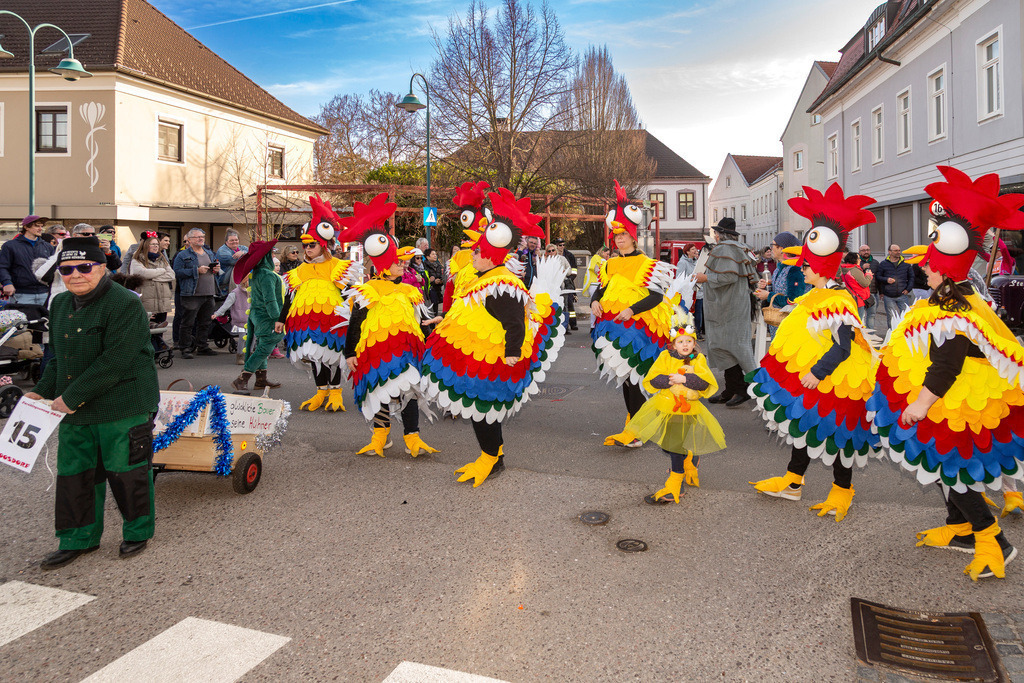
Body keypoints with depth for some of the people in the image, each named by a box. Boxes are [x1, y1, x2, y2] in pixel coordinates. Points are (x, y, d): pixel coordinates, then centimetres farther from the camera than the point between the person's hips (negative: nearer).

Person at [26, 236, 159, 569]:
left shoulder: (125, 305, -17)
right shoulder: (61, 305, 10)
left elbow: (114, 362, -22)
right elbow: (59, 356, 20)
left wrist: (72, 397, -20)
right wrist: (43, 390, 6)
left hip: (122, 410, -7)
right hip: (74, 410, 8)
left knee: (126, 473, 5)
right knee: (73, 473, 13)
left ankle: (137, 531, 26)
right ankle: (78, 540, 29)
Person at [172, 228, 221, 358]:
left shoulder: (210, 253, 17)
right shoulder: (182, 255, -3)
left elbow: (215, 266, 29)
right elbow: (177, 272, -14)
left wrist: (217, 269, 5)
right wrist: (196, 270, -19)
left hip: (209, 294, 6)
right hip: (191, 295, -6)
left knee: (205, 323, 13)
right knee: (188, 323, -3)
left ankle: (202, 347, 23)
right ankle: (186, 349, 3)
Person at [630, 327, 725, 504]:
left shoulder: (698, 360, -2)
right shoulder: (665, 357, -2)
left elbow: (705, 383, -13)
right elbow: (653, 379, -8)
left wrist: (684, 379, -23)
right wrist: (670, 380, -23)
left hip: (687, 410, -2)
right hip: (664, 407, 3)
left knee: (676, 447, -1)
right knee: (666, 445, 13)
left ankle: (673, 488, 12)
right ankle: (689, 459, 46)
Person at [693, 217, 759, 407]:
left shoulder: (723, 249, -13)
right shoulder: (739, 249, 17)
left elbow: (729, 276, -26)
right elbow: (752, 278, 18)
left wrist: (707, 278, -14)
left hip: (727, 307, -10)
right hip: (736, 304, 10)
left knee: (726, 347, -8)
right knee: (728, 346, 11)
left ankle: (741, 389, -8)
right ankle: (730, 391, 14)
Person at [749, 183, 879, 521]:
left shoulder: (837, 302, -22)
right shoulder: (817, 297, 8)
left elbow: (843, 347, -26)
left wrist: (817, 373, -26)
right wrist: (804, 370, 22)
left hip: (830, 384, -9)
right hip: (806, 376, 9)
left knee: (832, 436, 5)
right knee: (803, 430, 17)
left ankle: (842, 492, 23)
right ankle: (791, 482, 30)